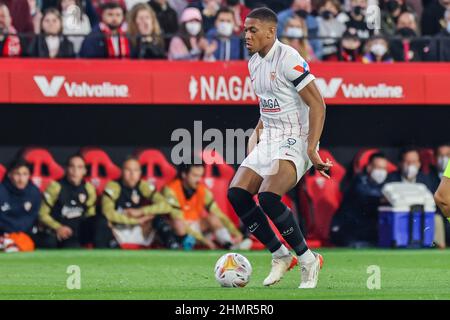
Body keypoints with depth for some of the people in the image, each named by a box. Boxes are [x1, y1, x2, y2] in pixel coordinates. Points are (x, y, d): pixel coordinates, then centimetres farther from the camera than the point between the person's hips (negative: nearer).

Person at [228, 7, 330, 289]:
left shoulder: (288, 59, -15)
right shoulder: (254, 62, 12)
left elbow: (317, 104, -17)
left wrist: (311, 150, -23)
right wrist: (257, 134, 16)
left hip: (295, 139, -9)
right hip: (269, 139, 9)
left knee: (268, 197, -27)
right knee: (237, 193, -8)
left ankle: (308, 260, -10)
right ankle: (280, 256, 4)